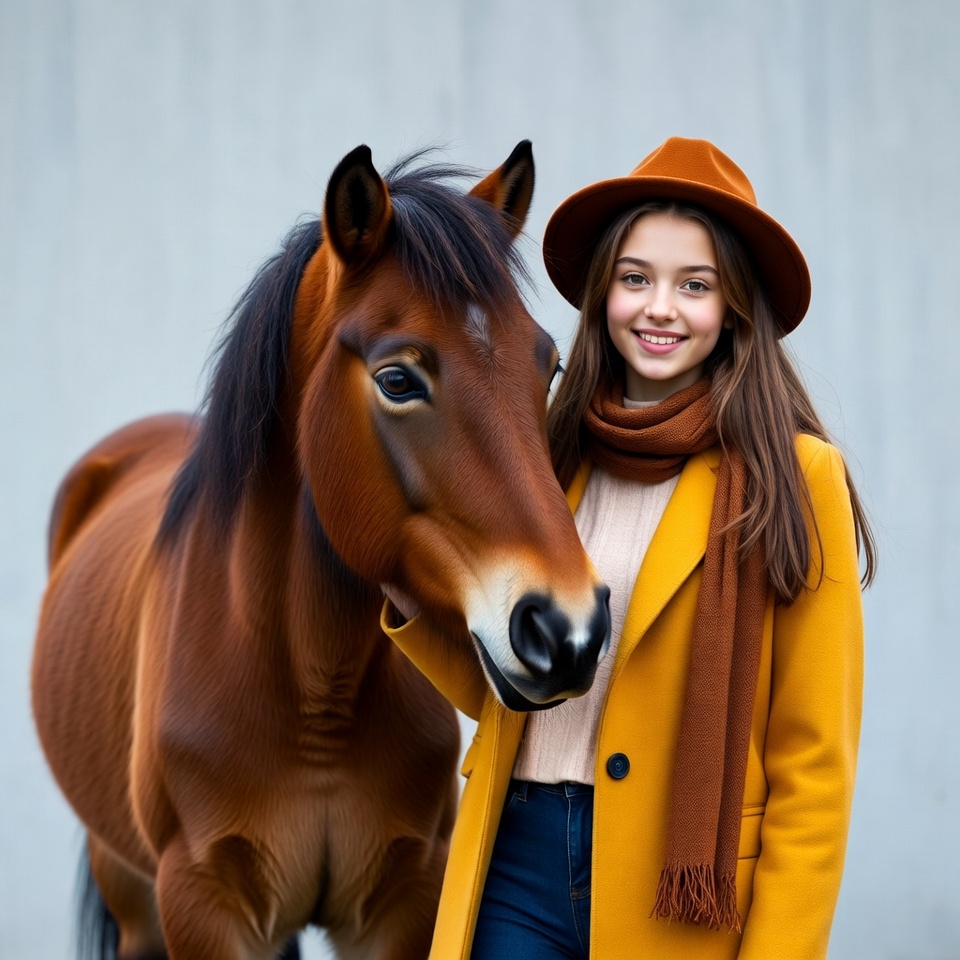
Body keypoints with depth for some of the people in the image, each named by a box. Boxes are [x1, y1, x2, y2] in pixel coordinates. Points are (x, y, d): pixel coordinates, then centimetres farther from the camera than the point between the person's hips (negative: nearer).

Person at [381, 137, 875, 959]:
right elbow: (501, 692, 12)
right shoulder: (552, 461, 7)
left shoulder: (791, 478, -7)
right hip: (517, 863, 4)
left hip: (684, 889, -4)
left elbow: (815, 762, -7)